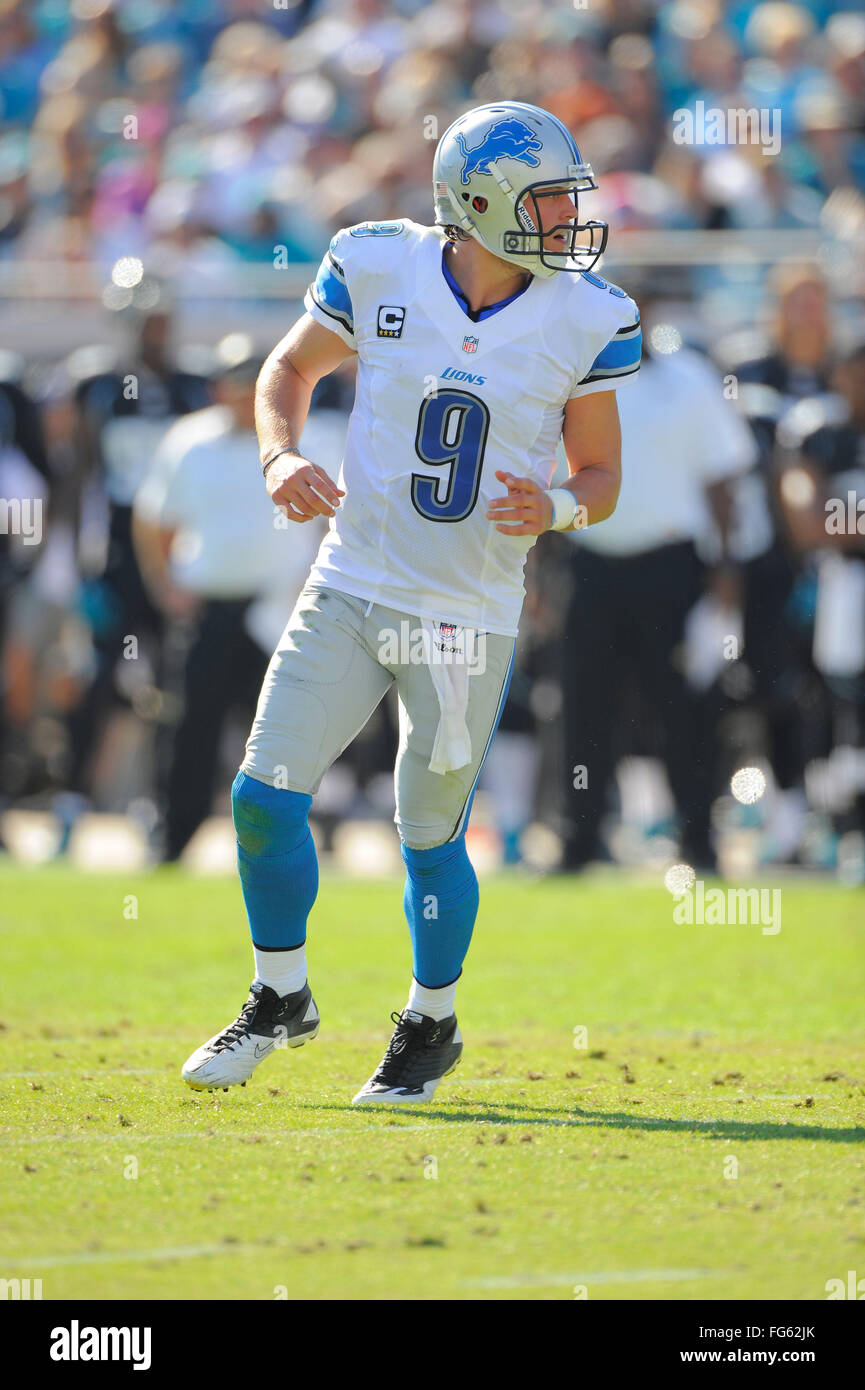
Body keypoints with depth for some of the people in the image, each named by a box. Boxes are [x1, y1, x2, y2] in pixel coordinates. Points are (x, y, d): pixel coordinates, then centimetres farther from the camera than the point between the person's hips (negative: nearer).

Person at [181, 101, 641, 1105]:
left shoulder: (586, 321, -6)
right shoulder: (377, 269, -7)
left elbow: (600, 475, 3)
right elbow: (292, 367, 11)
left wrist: (557, 509, -19)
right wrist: (281, 458, -8)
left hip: (472, 614, -1)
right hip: (352, 591, 1)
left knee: (432, 836, 5)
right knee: (265, 794, -4)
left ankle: (432, 1026, 29)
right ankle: (280, 1000, 20)